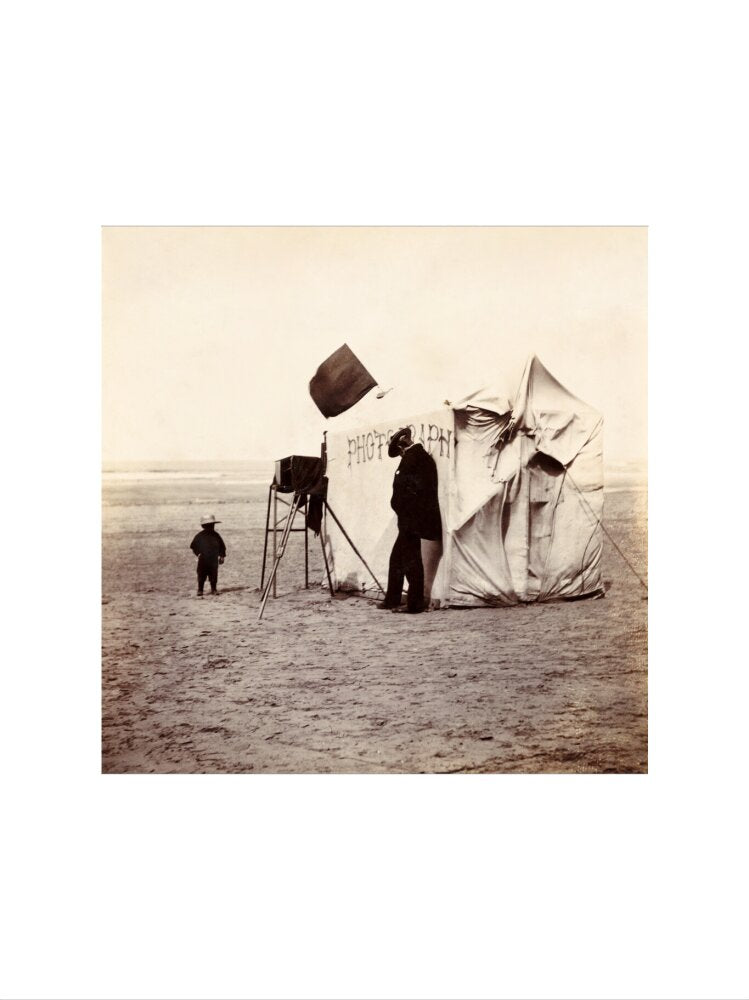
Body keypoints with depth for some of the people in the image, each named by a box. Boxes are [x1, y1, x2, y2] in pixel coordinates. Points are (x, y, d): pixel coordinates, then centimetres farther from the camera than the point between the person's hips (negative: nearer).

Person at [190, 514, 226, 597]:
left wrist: (222, 556, 4)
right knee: (201, 576, 1)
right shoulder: (200, 535, -2)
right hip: (203, 560, -2)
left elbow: (222, 546, 11)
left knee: (214, 576, 5)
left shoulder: (216, 535, 5)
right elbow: (193, 545, 3)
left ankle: (214, 589, 18)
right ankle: (200, 590, 11)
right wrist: (198, 553, -8)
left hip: (214, 560, 2)